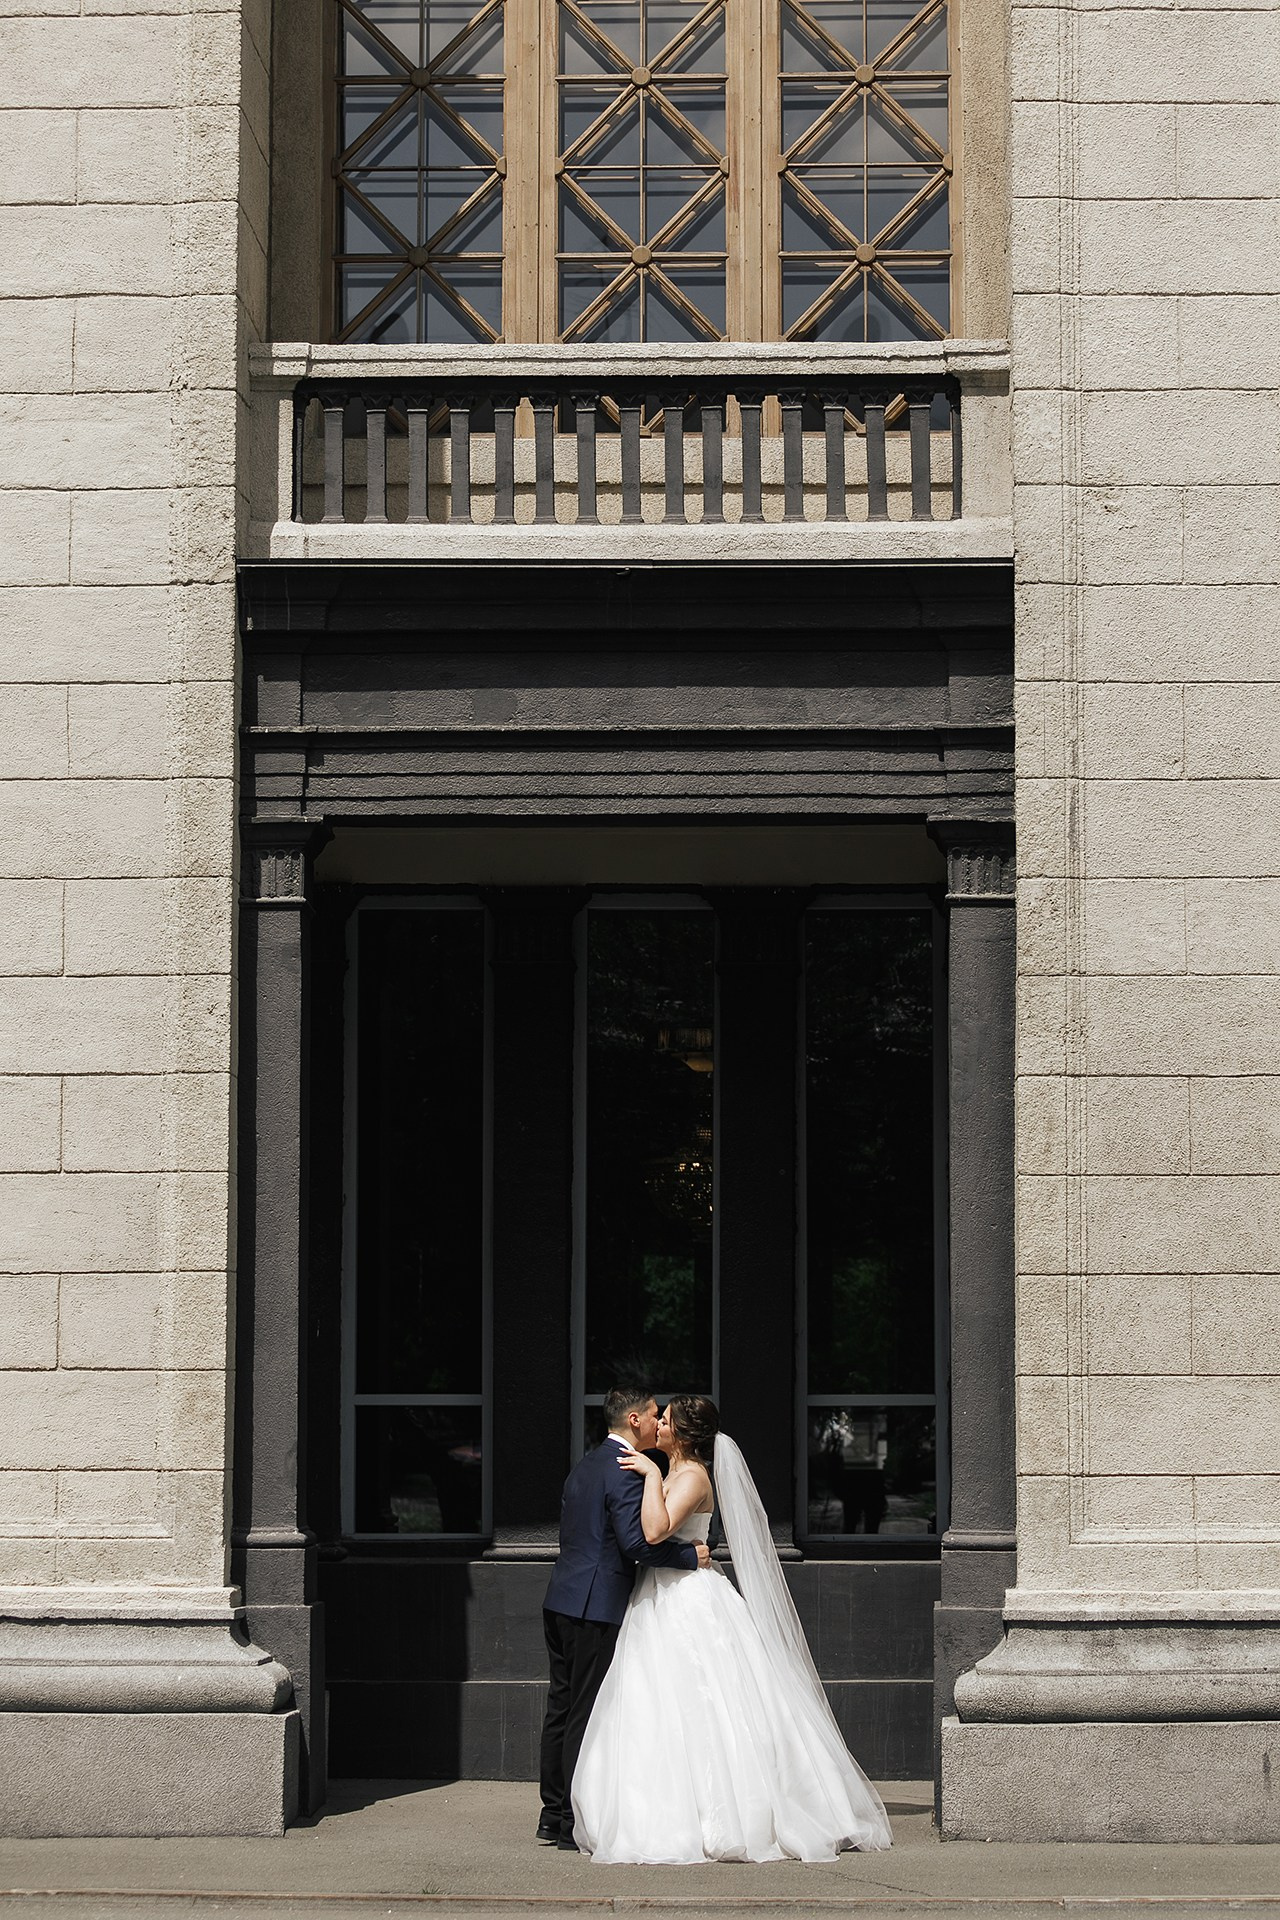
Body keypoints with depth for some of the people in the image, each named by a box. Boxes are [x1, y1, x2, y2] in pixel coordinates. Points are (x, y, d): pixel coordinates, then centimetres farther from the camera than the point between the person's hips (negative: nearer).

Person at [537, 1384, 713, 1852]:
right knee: (587, 1714, -5)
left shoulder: (587, 1464, 16)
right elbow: (637, 1541, -22)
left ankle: (554, 1815, 18)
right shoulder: (627, 1470, -13)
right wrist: (691, 1556, -11)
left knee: (562, 1709, 13)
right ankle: (576, 1826, -2)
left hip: (562, 1601, 9)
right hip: (597, 1605, -9)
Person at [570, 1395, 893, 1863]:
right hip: (665, 1603, 10)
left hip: (689, 1608, -10)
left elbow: (655, 1530, -30)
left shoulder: (693, 1477, -15)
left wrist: (652, 1475, -24)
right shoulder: (676, 1474, 15)